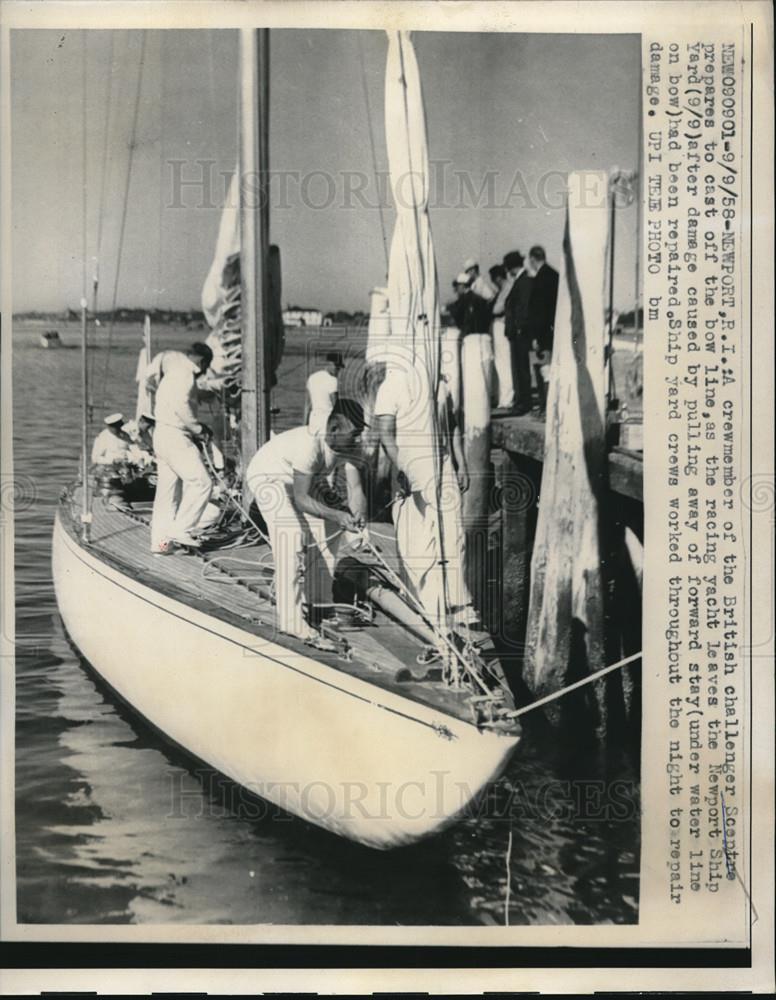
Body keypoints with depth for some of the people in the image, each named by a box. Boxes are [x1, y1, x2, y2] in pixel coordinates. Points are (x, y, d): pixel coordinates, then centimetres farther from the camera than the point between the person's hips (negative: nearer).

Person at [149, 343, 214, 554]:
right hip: (174, 436, -11)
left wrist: (196, 428, 14)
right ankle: (181, 530, -11)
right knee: (201, 482, -12)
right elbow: (180, 405, -23)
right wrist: (198, 429, -13)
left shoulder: (174, 373, 24)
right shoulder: (185, 374, -10)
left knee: (167, 492, 10)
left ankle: (160, 541, 12)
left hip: (163, 435, 11)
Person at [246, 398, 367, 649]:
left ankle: (317, 606, 17)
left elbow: (355, 488, -23)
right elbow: (301, 499, -36)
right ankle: (291, 620, -26)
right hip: (268, 477, -8)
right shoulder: (310, 443, -38)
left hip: (305, 482, 8)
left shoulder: (351, 446, -16)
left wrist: (357, 514, -44)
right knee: (291, 534, -25)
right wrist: (337, 515, -48)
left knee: (327, 530, 4)